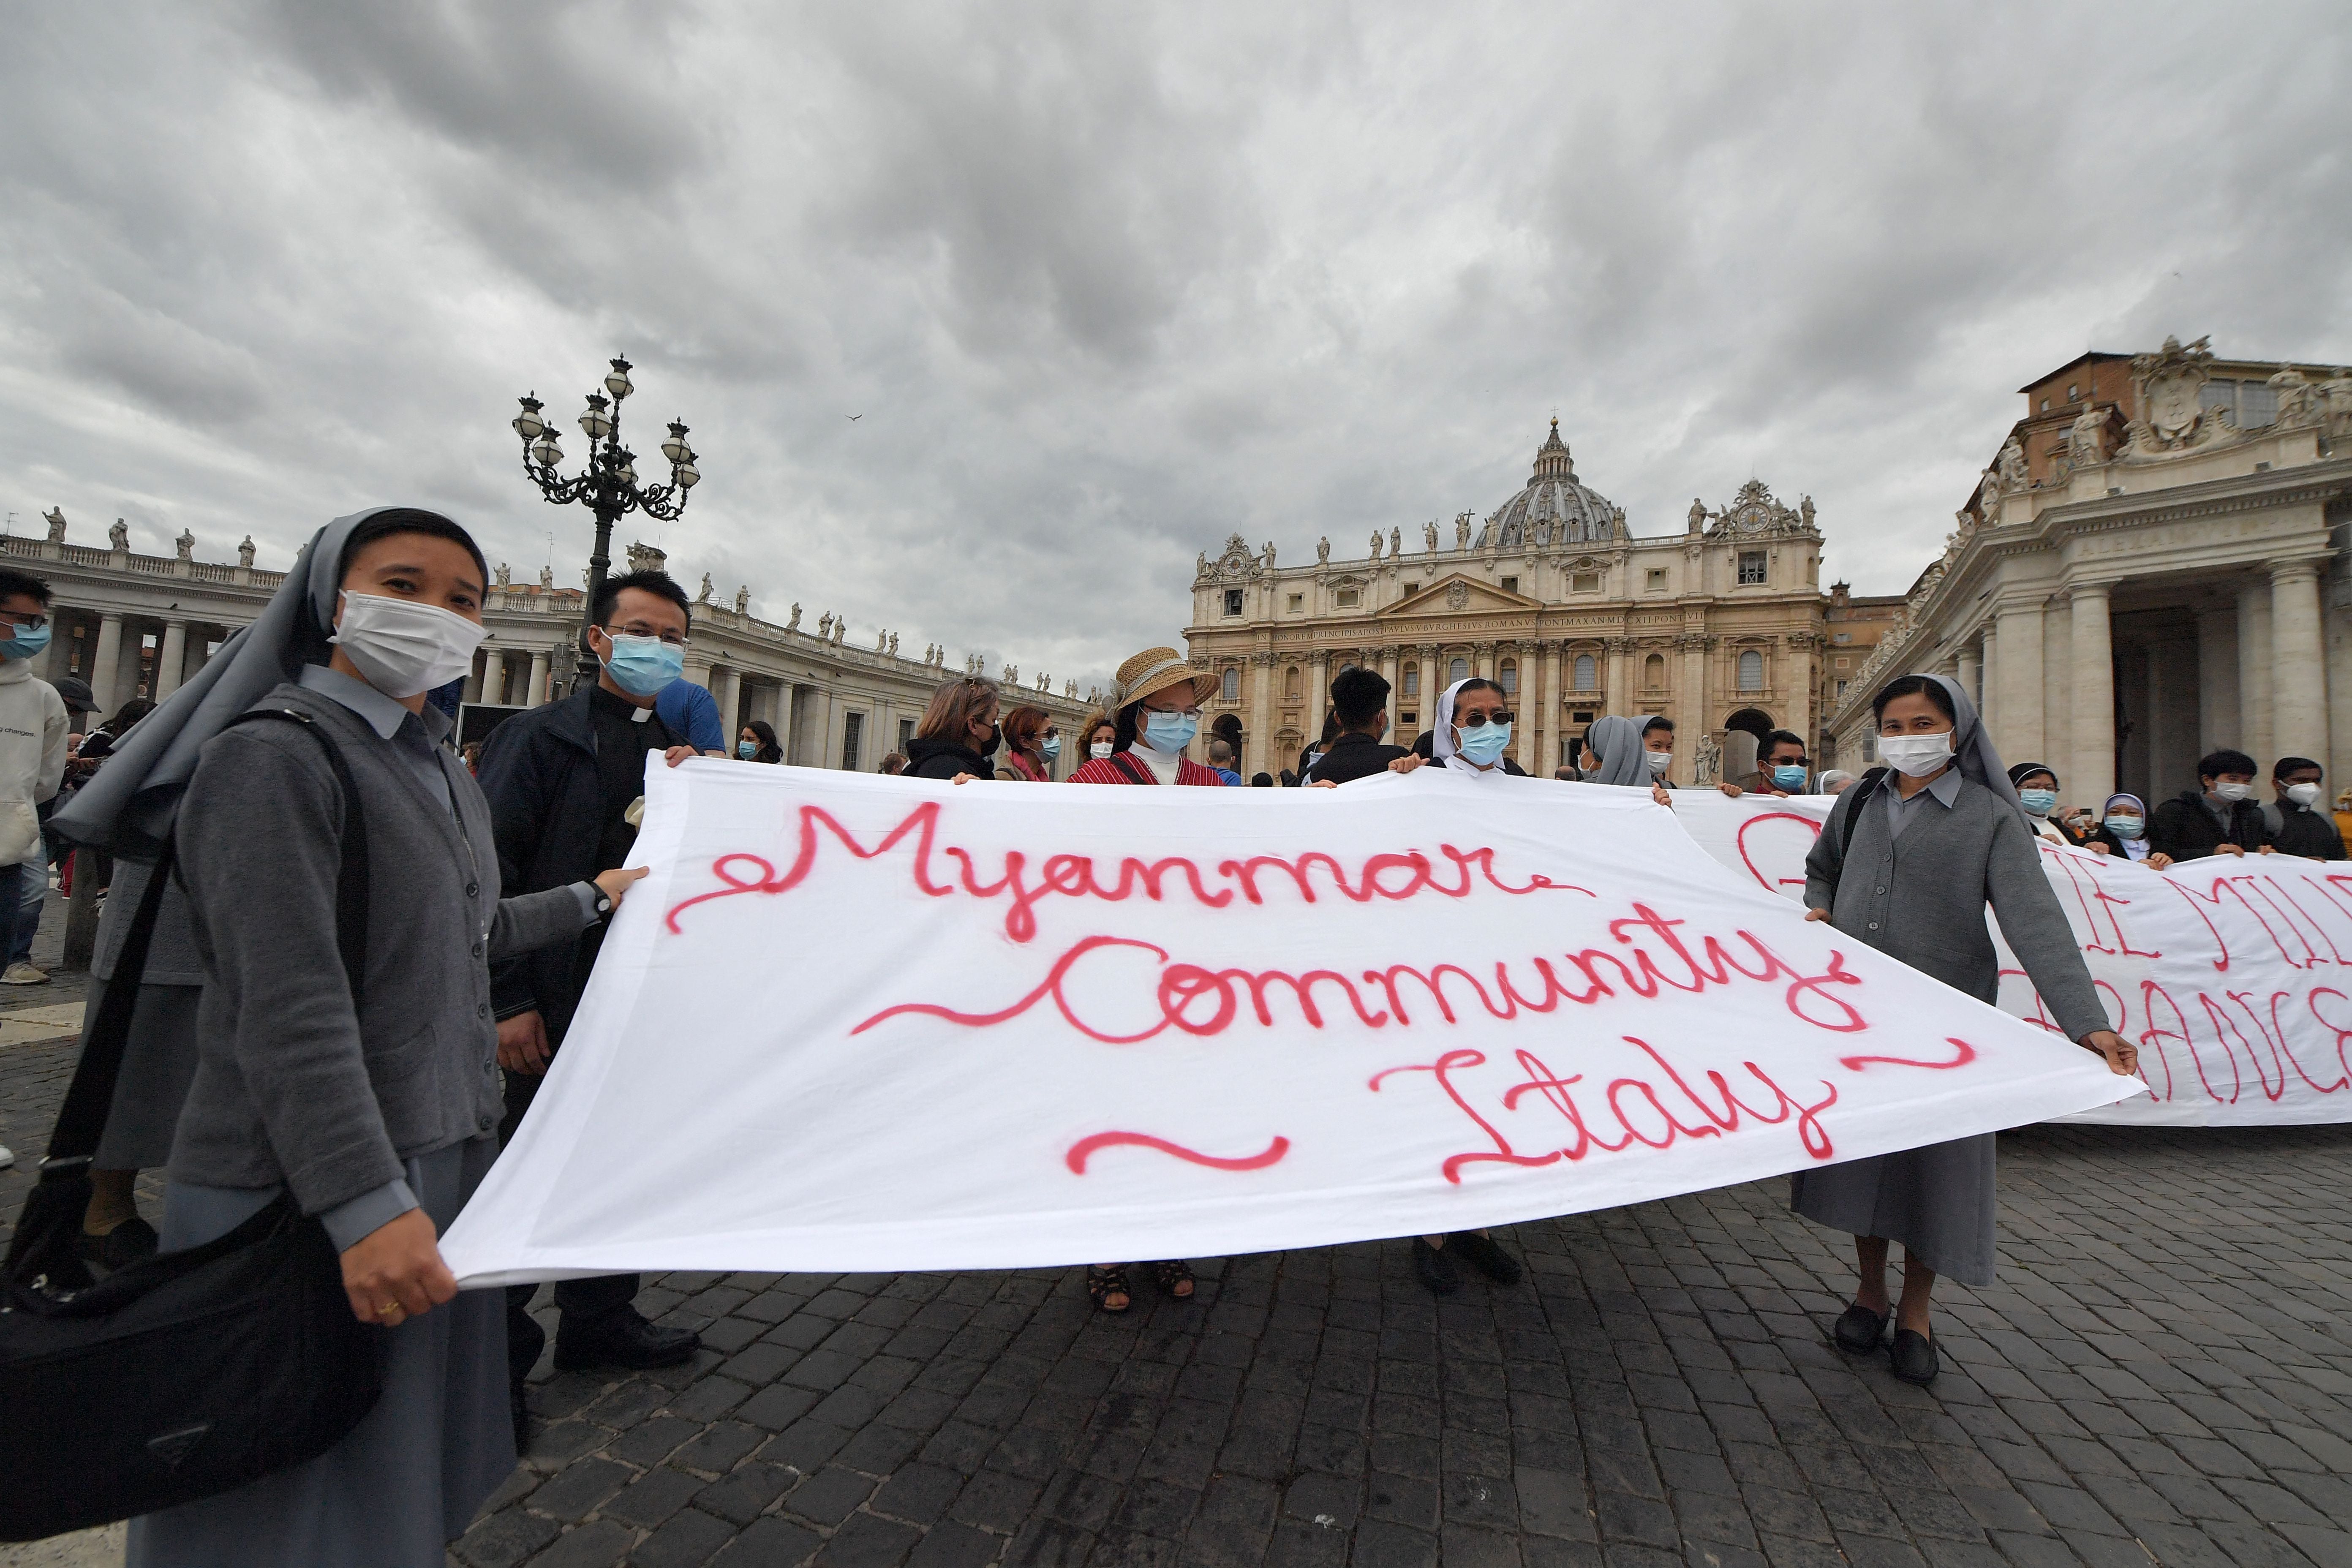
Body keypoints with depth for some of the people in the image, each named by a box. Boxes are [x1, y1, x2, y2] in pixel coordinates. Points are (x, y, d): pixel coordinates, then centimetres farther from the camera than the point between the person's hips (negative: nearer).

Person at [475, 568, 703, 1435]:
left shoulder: (681, 750, 11)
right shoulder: (538, 736, -6)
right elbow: (489, 871, -12)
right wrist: (509, 1000, -15)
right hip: (553, 1004, -6)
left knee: (620, 1167, 18)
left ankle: (599, 1321, 38)